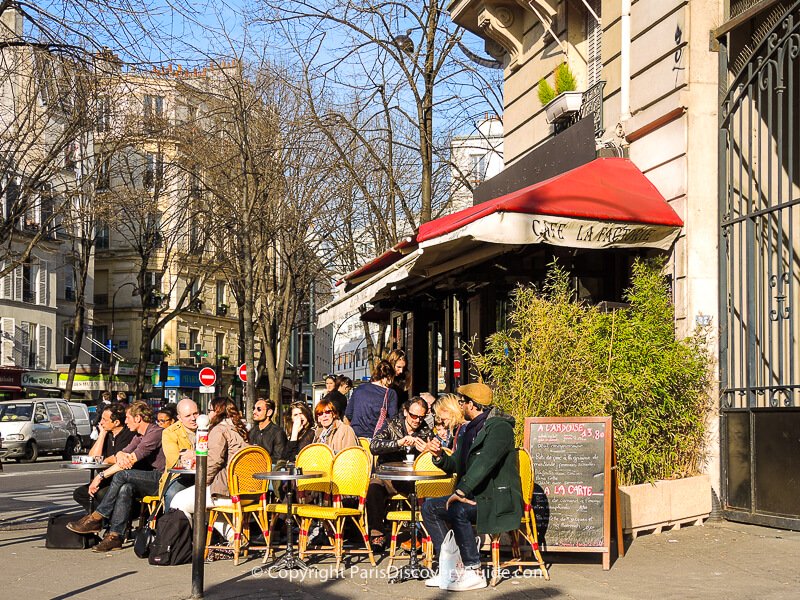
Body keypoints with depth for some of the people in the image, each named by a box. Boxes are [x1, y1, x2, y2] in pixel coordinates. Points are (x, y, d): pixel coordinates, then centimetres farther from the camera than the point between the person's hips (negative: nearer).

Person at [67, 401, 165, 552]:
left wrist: (101, 475, -16)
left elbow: (131, 460, -18)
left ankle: (96, 519, -16)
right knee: (125, 488, -23)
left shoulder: (156, 432, -13)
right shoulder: (140, 435, 21)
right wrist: (120, 455, -17)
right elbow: (122, 453, 10)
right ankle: (115, 535, -29)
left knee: (122, 475, -24)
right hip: (150, 481, 8)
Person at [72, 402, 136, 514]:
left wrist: (103, 460, -3)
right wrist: (102, 434, 3)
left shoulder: (128, 434, -14)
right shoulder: (108, 434, 13)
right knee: (79, 493, -1)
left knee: (101, 493, -32)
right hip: (108, 480, 9)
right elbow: (92, 457, 7)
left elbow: (117, 460, -21)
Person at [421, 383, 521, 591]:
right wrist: (439, 456, -4)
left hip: (499, 499, -10)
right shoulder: (469, 429, 15)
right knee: (430, 507, 5)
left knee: (457, 510, -32)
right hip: (475, 496, 10)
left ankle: (474, 572, -23)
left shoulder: (499, 427, -15)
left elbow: (485, 463, -28)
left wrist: (461, 491, -33)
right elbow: (455, 465, 18)